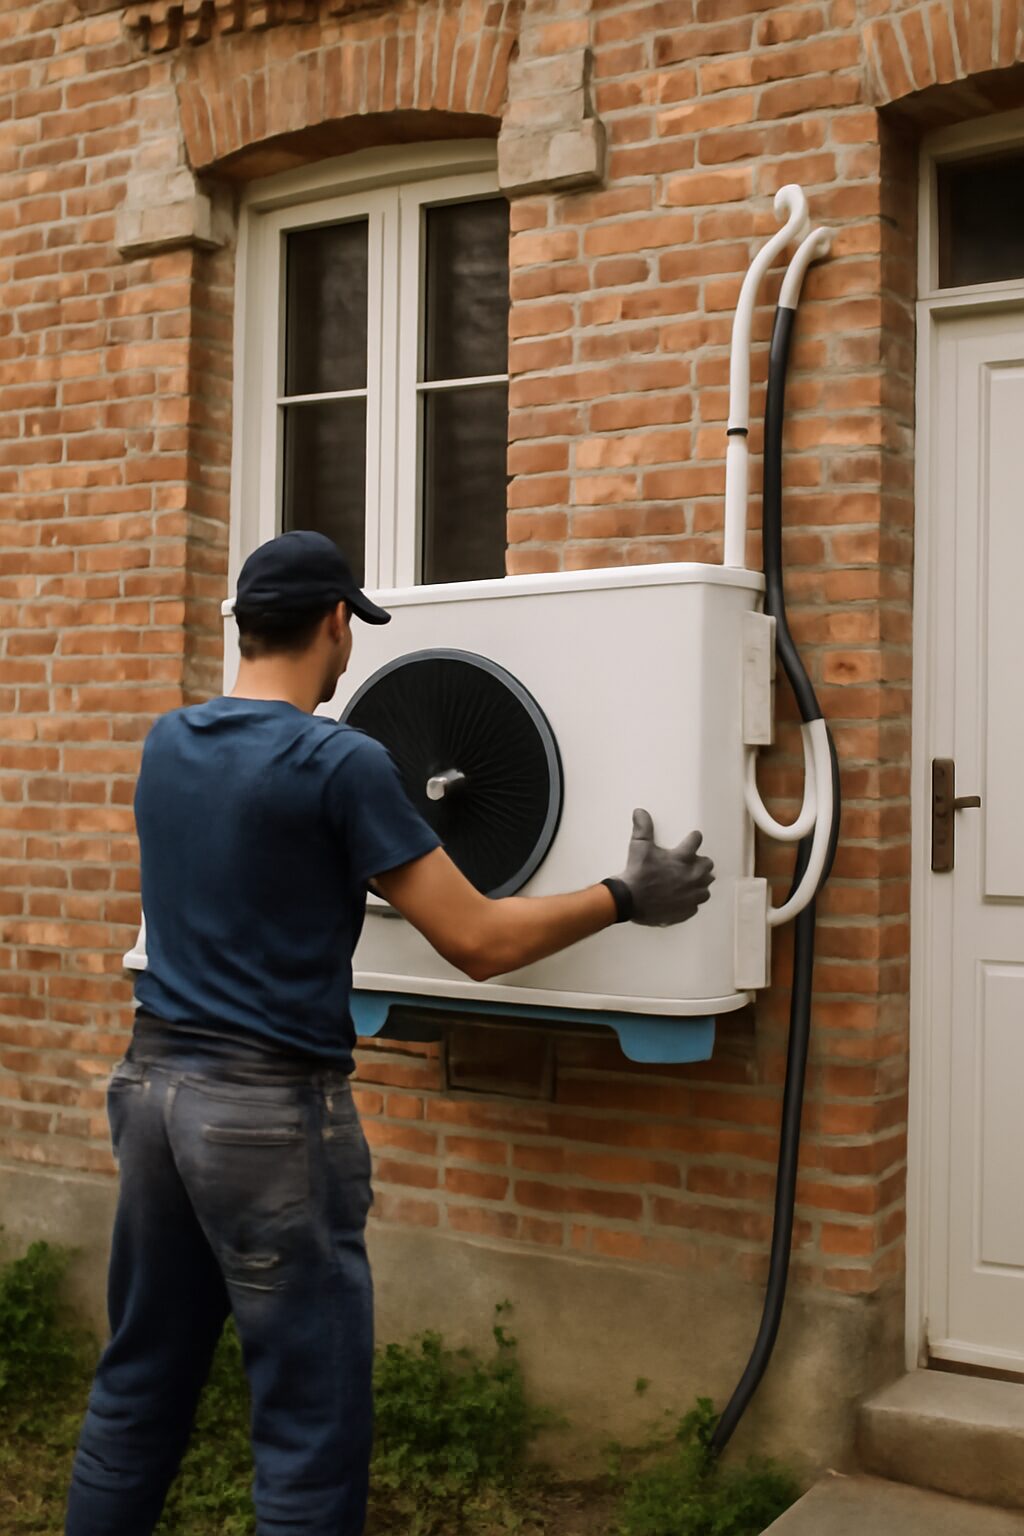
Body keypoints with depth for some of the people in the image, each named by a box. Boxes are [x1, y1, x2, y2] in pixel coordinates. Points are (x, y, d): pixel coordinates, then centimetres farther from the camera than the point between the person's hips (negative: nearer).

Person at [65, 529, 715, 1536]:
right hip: (272, 1112, -7)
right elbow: (478, 942, -13)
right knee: (310, 1427, 5)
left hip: (153, 1082, 7)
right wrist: (627, 897, 0)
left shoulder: (166, 745, 7)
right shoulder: (339, 764, -14)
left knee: (137, 1388, 19)